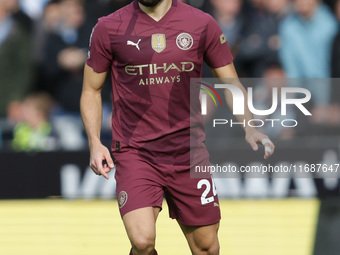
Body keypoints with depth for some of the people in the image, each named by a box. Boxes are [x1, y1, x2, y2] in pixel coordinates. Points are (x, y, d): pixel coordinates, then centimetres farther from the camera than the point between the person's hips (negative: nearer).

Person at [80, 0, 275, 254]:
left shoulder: (203, 25, 1)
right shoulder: (109, 29, -1)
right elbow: (91, 91, 9)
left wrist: (250, 128, -9)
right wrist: (95, 143, -5)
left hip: (189, 153, 2)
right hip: (135, 154, -2)